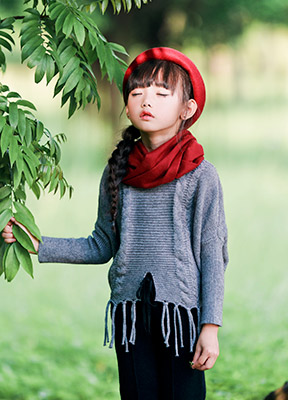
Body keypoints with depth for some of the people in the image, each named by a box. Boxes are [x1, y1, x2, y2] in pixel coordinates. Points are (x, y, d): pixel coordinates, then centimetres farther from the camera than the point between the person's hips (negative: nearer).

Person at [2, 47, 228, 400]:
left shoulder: (200, 176, -6)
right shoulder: (117, 172, 6)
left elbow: (213, 255, -4)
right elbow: (102, 247, 14)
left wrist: (211, 326, -9)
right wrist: (38, 246, 5)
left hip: (182, 310, -3)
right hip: (129, 313, 4)